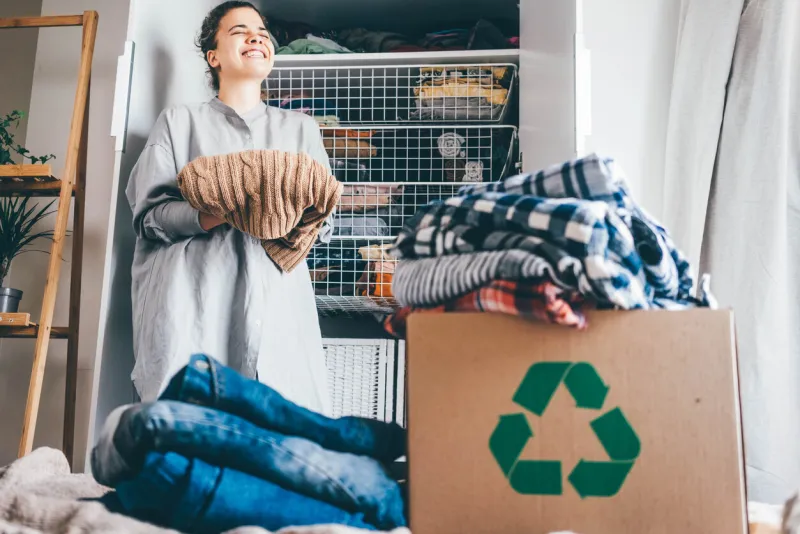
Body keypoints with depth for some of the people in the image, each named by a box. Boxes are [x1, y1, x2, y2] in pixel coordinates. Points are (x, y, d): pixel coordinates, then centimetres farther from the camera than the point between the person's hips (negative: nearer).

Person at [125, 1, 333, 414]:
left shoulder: (301, 128, 22)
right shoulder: (180, 121, 16)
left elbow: (325, 221, 15)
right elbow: (149, 213, 5)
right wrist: (206, 216, -14)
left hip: (276, 299, 2)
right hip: (194, 298, -1)